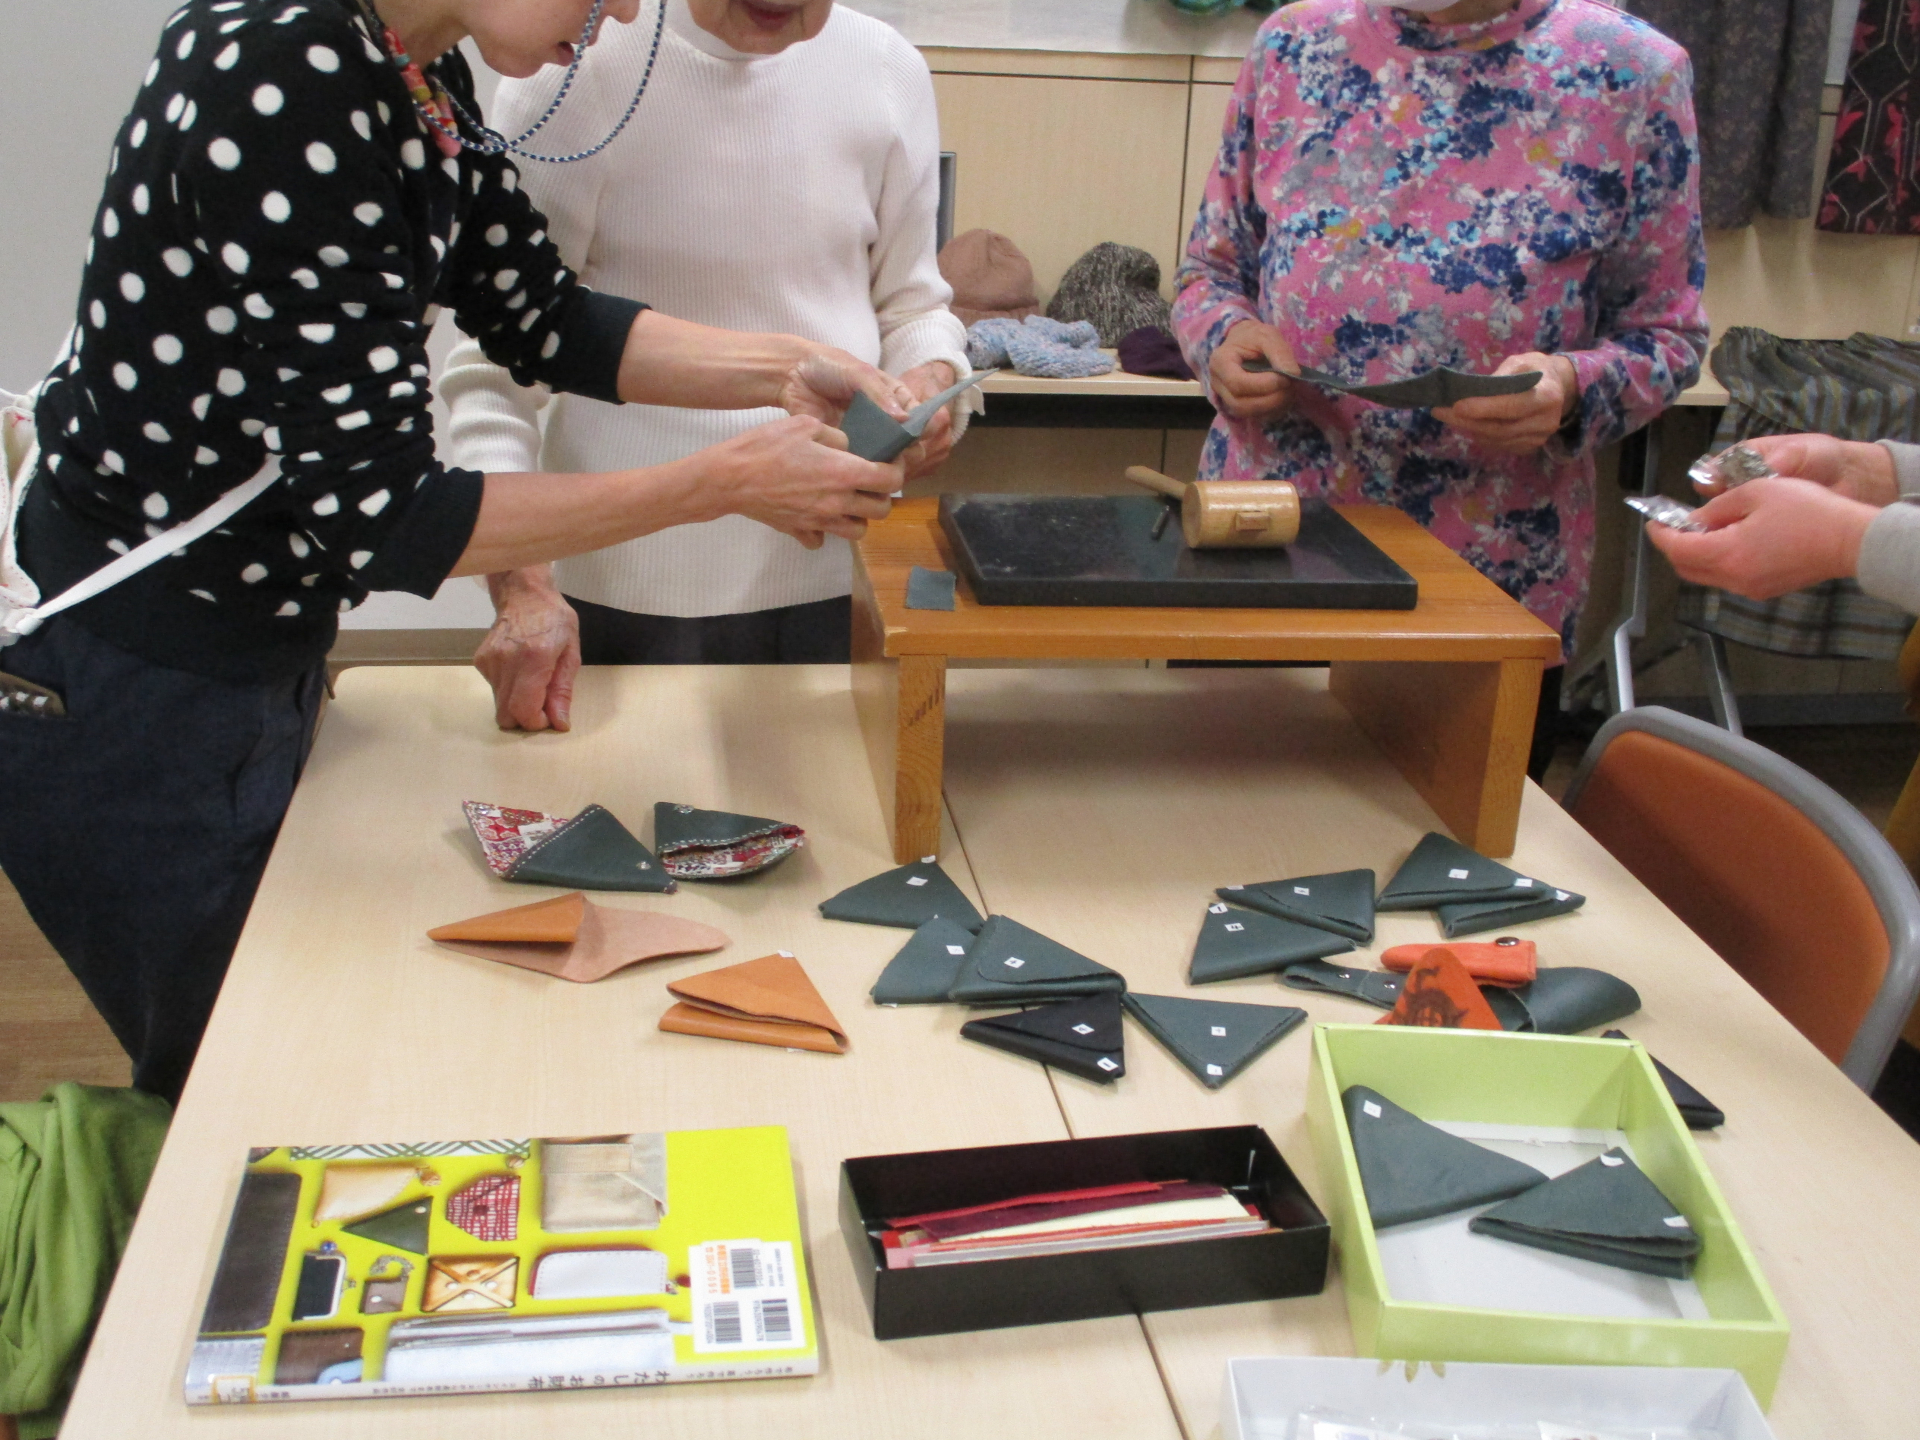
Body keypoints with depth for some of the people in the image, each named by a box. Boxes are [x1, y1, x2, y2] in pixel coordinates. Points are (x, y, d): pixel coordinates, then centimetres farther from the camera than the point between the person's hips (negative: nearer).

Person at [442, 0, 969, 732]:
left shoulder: (889, 72, 4)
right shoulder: (572, 73, -9)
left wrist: (931, 381, -10)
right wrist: (521, 587, -23)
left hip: (834, 575, 4)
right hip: (629, 586, -3)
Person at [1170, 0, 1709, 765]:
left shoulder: (1631, 73, -6)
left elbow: (1665, 336, -1)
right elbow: (1208, 270, 10)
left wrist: (1574, 387, -22)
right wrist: (1224, 336, -13)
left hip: (1494, 584, -1)